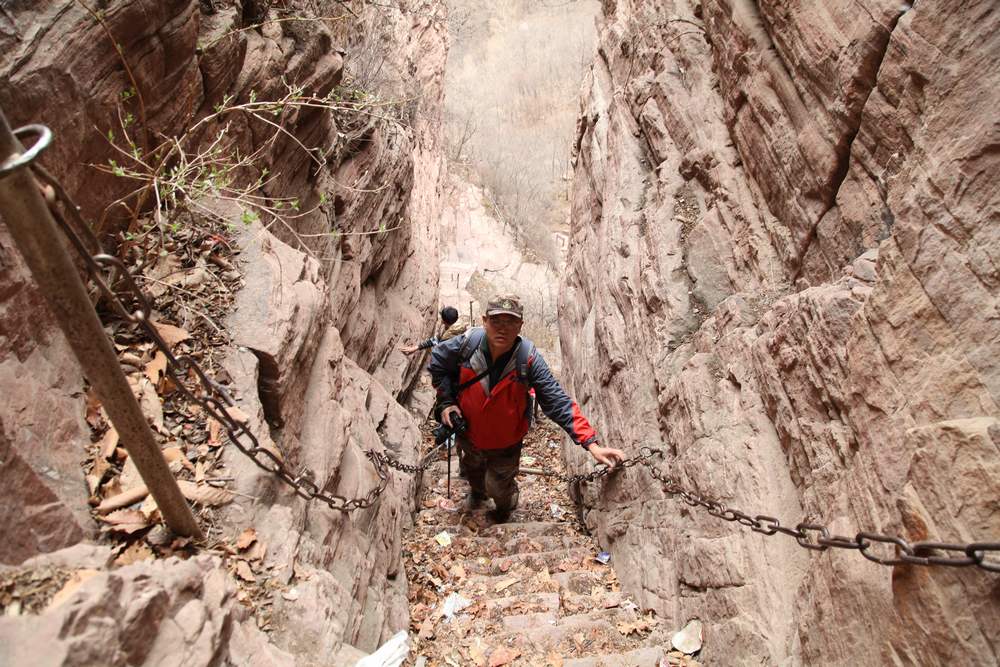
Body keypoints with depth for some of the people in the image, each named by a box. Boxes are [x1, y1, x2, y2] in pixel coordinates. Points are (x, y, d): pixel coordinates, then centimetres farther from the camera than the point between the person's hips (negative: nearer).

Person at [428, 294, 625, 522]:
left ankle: (505, 506, 58)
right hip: (469, 434, 3)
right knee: (473, 469, 33)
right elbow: (437, 361, -5)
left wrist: (591, 444, -36)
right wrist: (446, 401, -10)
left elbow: (558, 401, -30)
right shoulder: (467, 343, -26)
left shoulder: (528, 359, -30)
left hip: (506, 443, -2)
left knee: (499, 488, 18)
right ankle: (477, 491, 71)